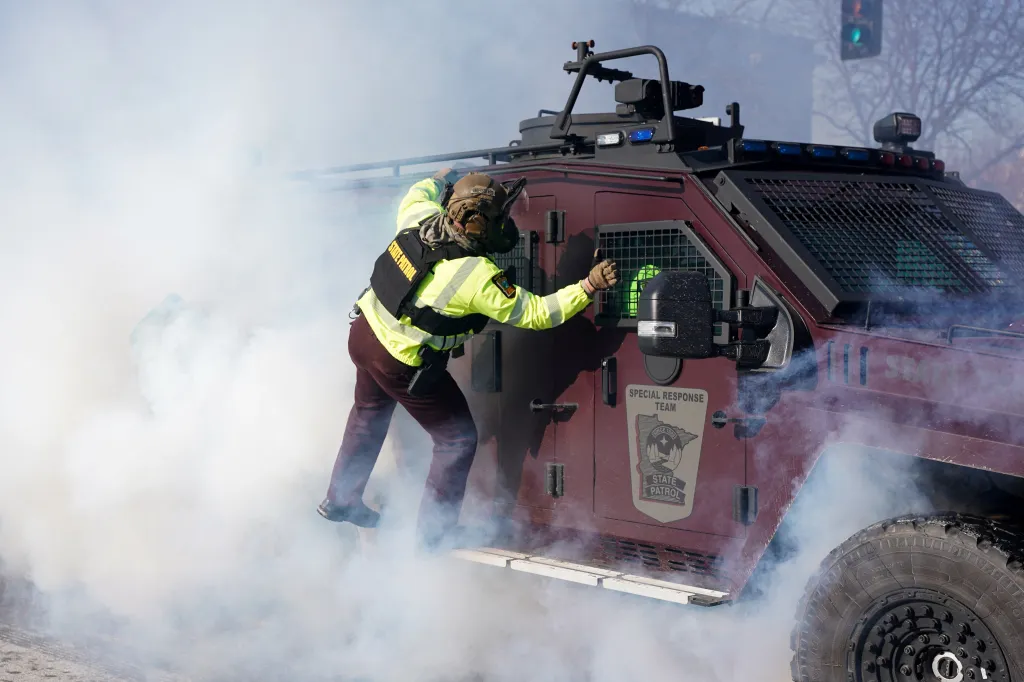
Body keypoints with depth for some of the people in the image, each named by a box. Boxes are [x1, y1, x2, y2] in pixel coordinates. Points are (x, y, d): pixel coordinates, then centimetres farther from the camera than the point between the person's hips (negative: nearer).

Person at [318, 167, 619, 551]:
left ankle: (339, 501, 49)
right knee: (457, 438, 10)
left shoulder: (423, 218, -11)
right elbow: (535, 314, -26)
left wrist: (438, 180, 35)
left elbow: (414, 197, 15)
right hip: (404, 366, -8)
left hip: (364, 333, 8)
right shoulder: (480, 277, -31)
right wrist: (588, 287, -28)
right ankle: (434, 533, 19)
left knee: (368, 415, 32)